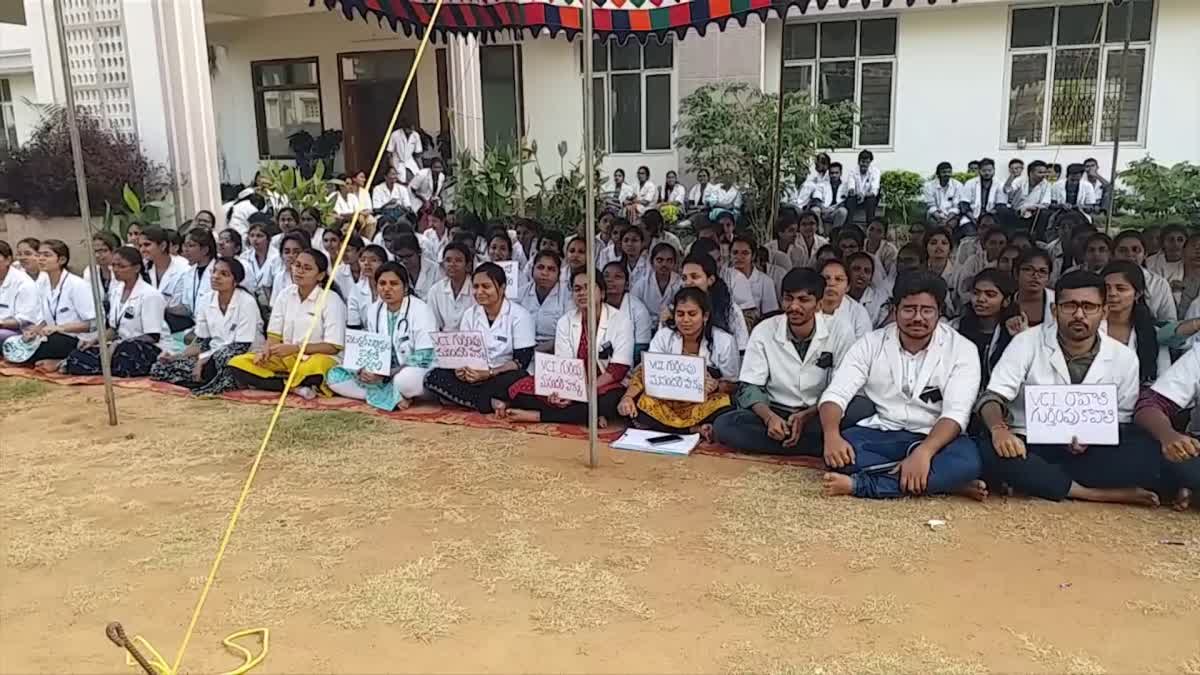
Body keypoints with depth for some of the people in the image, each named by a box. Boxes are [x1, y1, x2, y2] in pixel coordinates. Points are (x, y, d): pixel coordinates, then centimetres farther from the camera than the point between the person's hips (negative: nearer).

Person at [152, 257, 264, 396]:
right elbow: (201, 342, 10)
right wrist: (176, 357, -6)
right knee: (159, 368, -8)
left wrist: (203, 360, -20)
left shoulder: (247, 302, -14)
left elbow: (242, 347, -18)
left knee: (224, 354, -42)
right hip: (212, 358, 7)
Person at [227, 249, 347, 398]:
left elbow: (333, 347, -12)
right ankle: (295, 387, -23)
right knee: (237, 364, -15)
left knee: (312, 368, -42)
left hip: (317, 357, -6)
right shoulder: (285, 294, 7)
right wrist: (265, 351, -15)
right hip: (285, 357, 6)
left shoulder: (331, 299, -9)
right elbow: (274, 335, 8)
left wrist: (295, 348, -20)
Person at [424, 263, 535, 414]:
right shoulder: (470, 314, 8)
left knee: (518, 379, -39)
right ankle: (492, 403, -26)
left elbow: (521, 361, -12)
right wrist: (460, 368, -17)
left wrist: (489, 373, -25)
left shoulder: (519, 315, -6)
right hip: (475, 377, 5)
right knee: (433, 377, -19)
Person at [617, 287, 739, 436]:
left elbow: (733, 385, 0)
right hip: (667, 401, 2)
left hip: (705, 404, -1)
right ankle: (696, 430, -23)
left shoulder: (724, 341, -7)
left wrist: (716, 387, -24)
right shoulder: (664, 335, -2)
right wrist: (627, 397, -28)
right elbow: (646, 373, -9)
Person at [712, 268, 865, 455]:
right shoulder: (763, 331, -3)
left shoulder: (840, 332, -6)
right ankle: (824, 445, -26)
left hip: (819, 416, -2)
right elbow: (749, 387, -3)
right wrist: (769, 417, -24)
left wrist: (806, 416, -22)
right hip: (776, 414, 3)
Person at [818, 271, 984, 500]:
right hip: (879, 435, 2)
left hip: (932, 440, -1)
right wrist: (832, 435, -29)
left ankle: (858, 484, -34)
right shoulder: (872, 343, 0)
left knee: (966, 460, -35)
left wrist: (924, 452, -35)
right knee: (835, 452, -30)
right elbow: (835, 394, -7)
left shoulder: (962, 349, -5)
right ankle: (939, 480, -26)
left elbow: (956, 412, -16)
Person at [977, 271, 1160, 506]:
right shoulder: (1026, 343, -4)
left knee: (1147, 453, -26)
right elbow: (993, 396, -9)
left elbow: (1122, 421, 9)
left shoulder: (1123, 357, 3)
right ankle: (1096, 494, -24)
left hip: (1088, 453, 2)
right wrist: (999, 429, -32)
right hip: (1029, 447, -1)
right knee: (989, 449, -35)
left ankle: (1031, 479, -20)